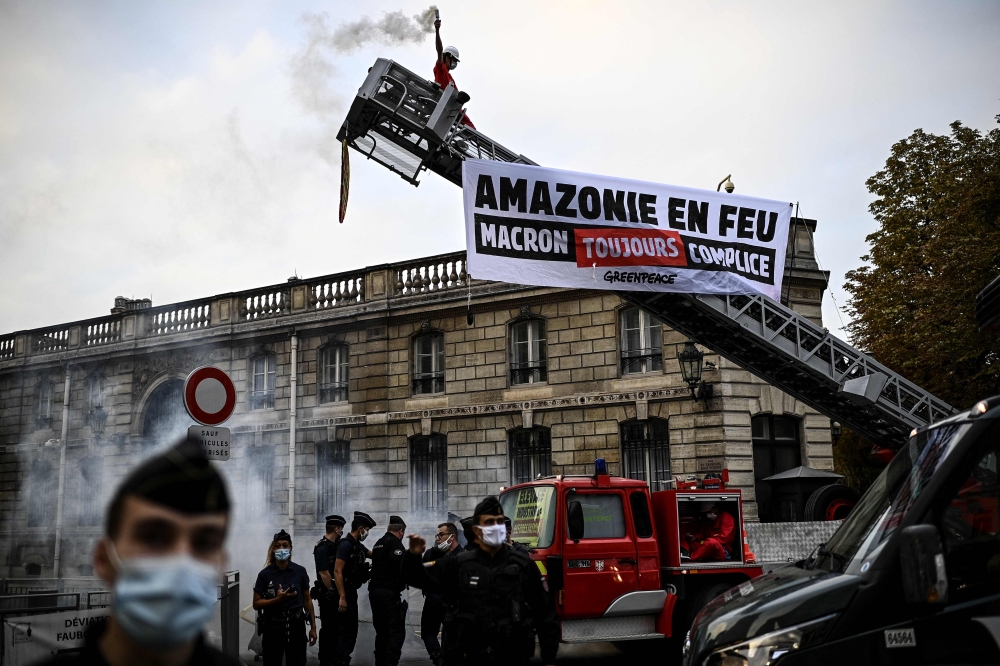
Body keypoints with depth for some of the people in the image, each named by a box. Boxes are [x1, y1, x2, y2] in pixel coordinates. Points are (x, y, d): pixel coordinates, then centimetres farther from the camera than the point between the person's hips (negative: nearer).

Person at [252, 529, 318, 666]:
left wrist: (313, 627, 6)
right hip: (273, 627, -1)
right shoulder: (265, 574, -5)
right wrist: (278, 599, -18)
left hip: (296, 626, 1)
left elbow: (307, 600, 7)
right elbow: (256, 604, -3)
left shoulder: (300, 571, -1)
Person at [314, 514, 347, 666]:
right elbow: (324, 573, -22)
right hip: (327, 594, -9)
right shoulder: (323, 547, -18)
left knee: (336, 626, 15)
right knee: (328, 628, -2)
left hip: (335, 592, 9)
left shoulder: (334, 545, 11)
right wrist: (332, 592, -15)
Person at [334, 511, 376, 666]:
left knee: (351, 628, 15)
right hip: (345, 593, -10)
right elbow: (337, 572, -22)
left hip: (352, 592, 10)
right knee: (346, 629, -7)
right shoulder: (346, 544, -17)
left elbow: (372, 554, 31)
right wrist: (342, 597, -25)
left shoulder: (357, 545, 11)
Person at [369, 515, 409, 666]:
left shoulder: (378, 543, 18)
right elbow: (397, 565, -22)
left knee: (381, 631, 16)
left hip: (374, 590, 9)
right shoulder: (396, 543, -9)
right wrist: (401, 584, -6)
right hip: (389, 592, -9)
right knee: (397, 631, -7)